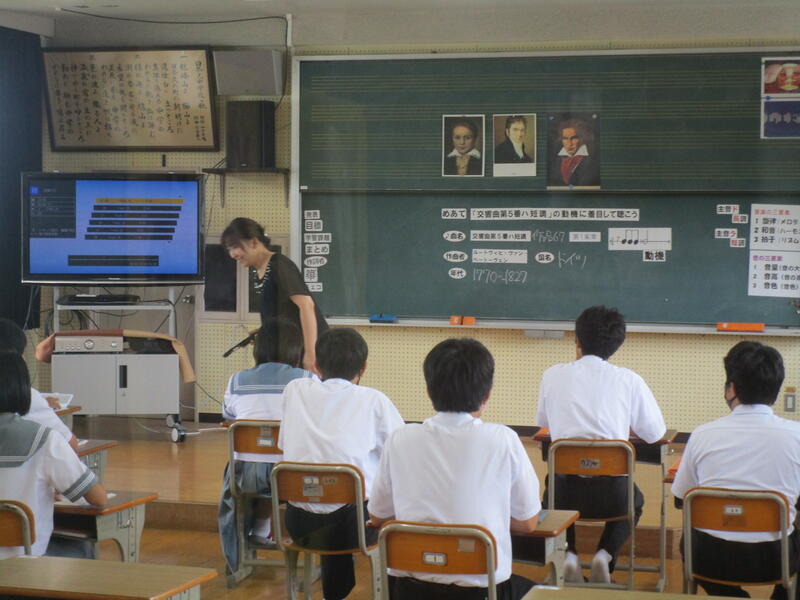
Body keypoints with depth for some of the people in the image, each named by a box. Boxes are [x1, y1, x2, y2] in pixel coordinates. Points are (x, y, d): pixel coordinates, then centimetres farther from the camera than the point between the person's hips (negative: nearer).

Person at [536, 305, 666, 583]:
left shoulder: (553, 375, 3)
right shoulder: (630, 380, 0)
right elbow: (655, 433, 9)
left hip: (565, 489, 0)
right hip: (611, 492, 0)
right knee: (635, 500, 36)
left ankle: (568, 554, 11)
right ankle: (605, 555, 9)